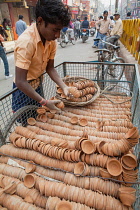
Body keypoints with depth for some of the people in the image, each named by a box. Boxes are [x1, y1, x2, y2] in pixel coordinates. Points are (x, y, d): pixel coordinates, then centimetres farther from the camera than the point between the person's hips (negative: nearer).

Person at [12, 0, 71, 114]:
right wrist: (45, 102, -31)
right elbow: (20, 82, -30)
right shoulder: (26, 42, -30)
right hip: (24, 89, -6)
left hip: (37, 86, 6)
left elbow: (50, 68, -2)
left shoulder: (51, 40, -8)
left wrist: (64, 87, -16)